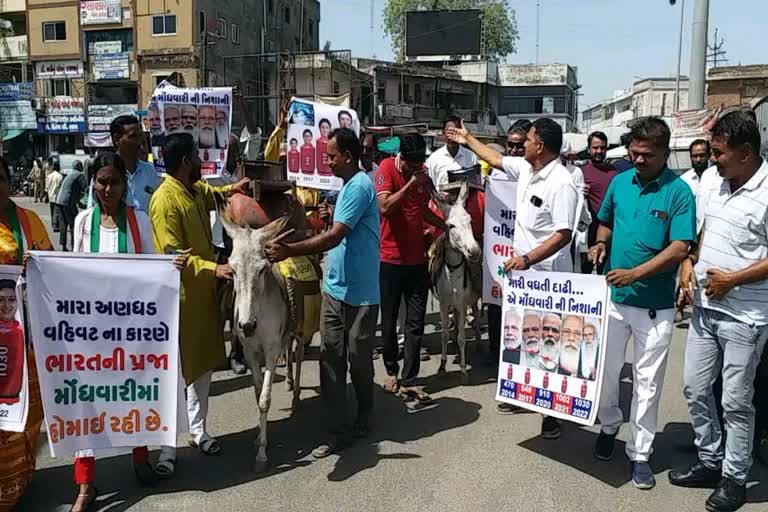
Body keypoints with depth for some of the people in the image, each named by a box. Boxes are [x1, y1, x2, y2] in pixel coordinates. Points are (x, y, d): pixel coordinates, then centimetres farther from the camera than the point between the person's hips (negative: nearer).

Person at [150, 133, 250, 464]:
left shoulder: (197, 190, 8)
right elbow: (174, 255, -24)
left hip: (203, 292, 9)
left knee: (204, 363, 15)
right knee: (176, 369, -1)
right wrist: (213, 268, -31)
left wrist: (234, 188, 20)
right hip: (179, 297, -9)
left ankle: (197, 431, 27)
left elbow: (217, 195, 35)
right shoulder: (164, 200, -19)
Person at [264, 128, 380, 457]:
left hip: (359, 293, -8)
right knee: (330, 359, 5)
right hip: (334, 288, 8)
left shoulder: (358, 186, -16)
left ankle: (364, 417, 31)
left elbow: (335, 236, -24)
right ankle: (338, 431, 11)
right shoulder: (348, 185, 13)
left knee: (358, 359, 8)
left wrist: (290, 251, -28)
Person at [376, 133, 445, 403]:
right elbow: (384, 208, -24)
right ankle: (391, 370, 28)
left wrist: (447, 226, 18)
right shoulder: (387, 168, -10)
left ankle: (409, 381, 8)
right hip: (390, 258, -4)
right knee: (389, 320, 9)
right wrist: (410, 184, -25)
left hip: (417, 259, 4)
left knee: (416, 323, 2)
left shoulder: (422, 172, 7)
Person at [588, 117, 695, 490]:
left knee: (648, 381, 7)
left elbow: (679, 249, -16)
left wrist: (634, 273, -24)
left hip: (655, 304, -4)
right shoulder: (620, 182, 3)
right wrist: (601, 244, -3)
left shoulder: (679, 192, -10)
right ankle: (609, 425, 40)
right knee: (605, 368, 14)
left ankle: (639, 452, 21)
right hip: (613, 295, 4)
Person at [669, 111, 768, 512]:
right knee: (695, 389, 15)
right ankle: (709, 462, 32)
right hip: (704, 307, 8)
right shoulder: (718, 183, 7)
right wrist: (689, 261, 3)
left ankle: (734, 478, 22)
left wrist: (733, 279, -19)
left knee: (736, 402, 5)